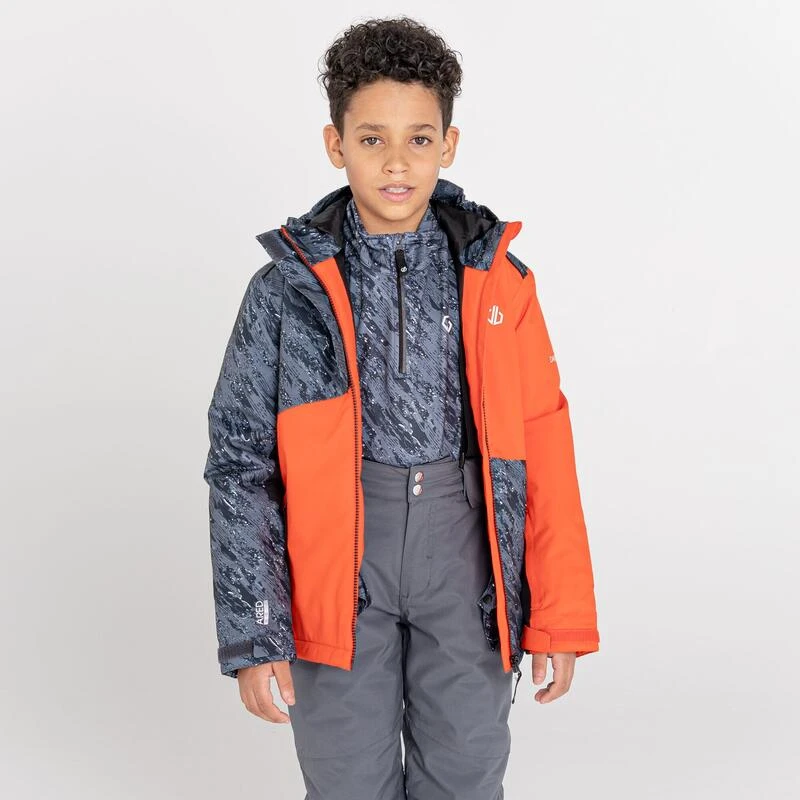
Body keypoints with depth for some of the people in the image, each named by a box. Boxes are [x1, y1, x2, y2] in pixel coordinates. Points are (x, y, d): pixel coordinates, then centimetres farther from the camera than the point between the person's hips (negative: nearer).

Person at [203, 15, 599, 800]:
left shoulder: (497, 280, 1)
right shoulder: (288, 287, -2)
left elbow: (544, 450, 2)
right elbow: (240, 463, -1)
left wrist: (559, 614, 1)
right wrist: (251, 634, -6)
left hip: (464, 557, 1)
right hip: (339, 568, -1)